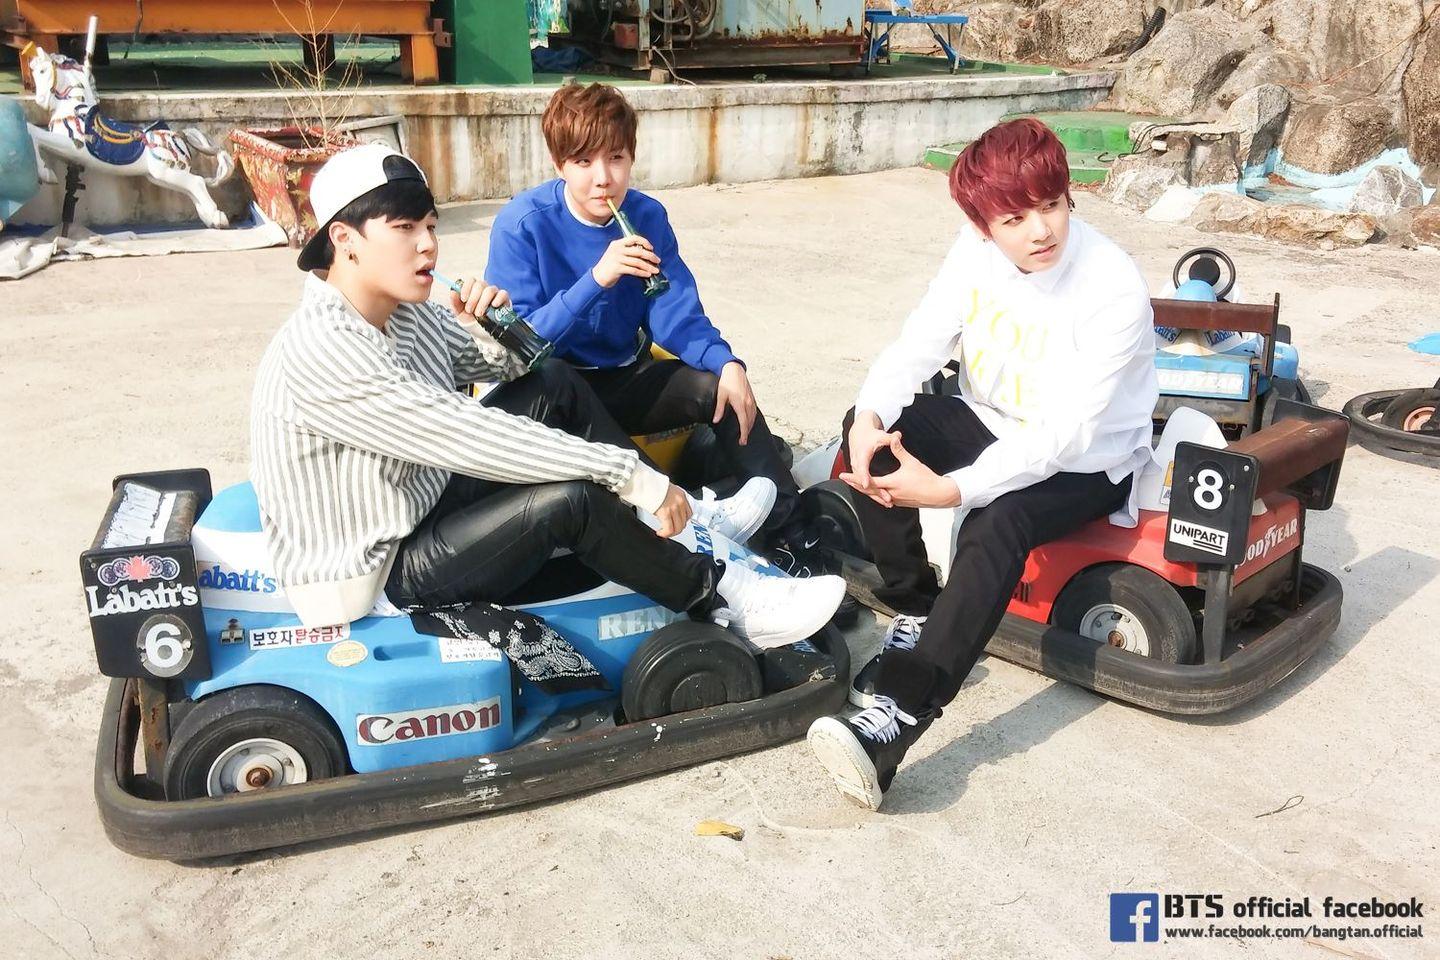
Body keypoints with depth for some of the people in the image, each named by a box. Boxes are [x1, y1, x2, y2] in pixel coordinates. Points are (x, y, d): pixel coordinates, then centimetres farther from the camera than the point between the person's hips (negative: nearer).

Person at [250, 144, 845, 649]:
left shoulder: (404, 310, 1)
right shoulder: (322, 352, -27)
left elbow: (515, 370, 12)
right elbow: (467, 437, -32)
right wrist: (626, 472, -30)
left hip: (425, 505, 9)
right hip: (373, 578, -9)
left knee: (554, 384, 2)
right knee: (570, 499, -27)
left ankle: (674, 513, 0)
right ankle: (720, 599, -6)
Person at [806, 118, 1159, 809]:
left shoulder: (1113, 291, -27)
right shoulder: (978, 252, -10)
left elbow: (1064, 436, -31)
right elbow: (916, 344, -12)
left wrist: (950, 489, -41)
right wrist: (869, 418, -33)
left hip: (1086, 463, -6)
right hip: (993, 423, 6)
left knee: (996, 523, -36)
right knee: (875, 434, -18)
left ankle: (895, 716, -44)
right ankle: (916, 615, -7)